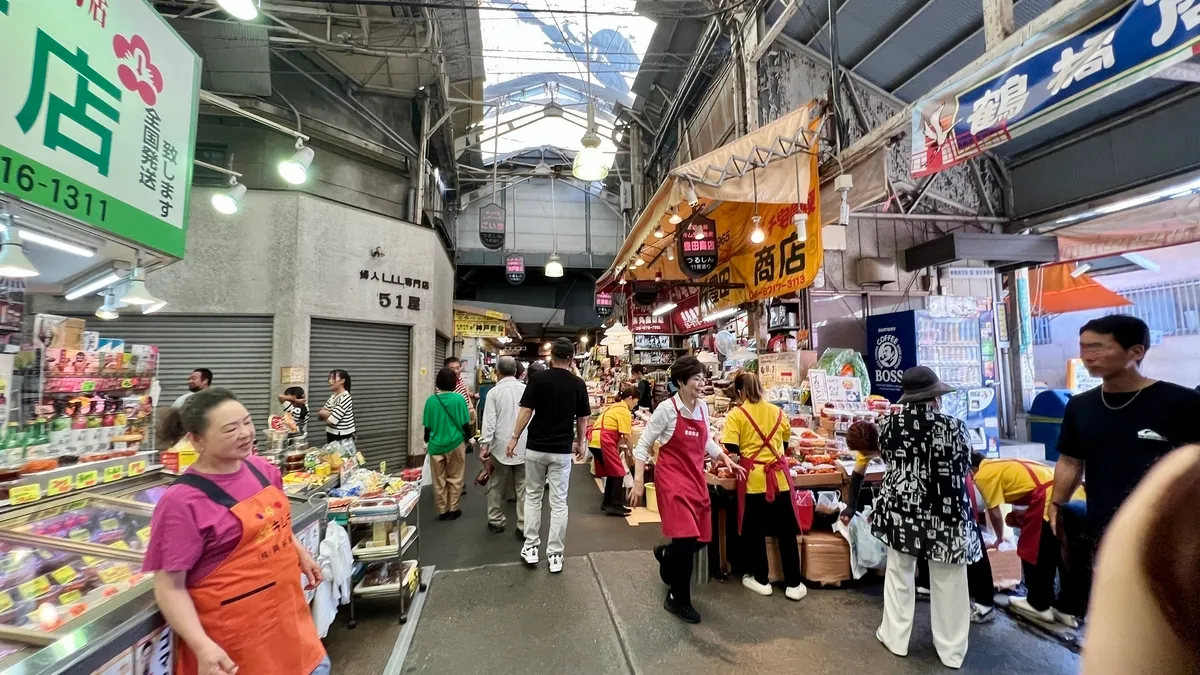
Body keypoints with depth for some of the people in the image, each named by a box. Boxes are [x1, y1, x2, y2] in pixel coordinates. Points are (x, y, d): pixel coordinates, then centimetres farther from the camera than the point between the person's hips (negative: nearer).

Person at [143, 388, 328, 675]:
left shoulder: (261, 469, -2)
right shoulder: (182, 502, -21)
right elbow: (169, 587, -18)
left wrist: (301, 554, 15)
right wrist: (202, 645, -26)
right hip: (234, 637, -6)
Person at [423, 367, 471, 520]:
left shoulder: (431, 400, -5)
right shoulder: (459, 399, -11)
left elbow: (427, 426, 2)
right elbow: (465, 423, -7)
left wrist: (426, 442, 17)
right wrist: (469, 438, 10)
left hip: (436, 445, 1)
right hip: (455, 444, -1)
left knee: (439, 480, 12)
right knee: (454, 478, 12)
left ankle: (442, 511, 19)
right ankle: (453, 510, 18)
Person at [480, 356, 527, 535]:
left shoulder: (494, 392, -6)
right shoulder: (526, 390, -1)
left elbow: (489, 421, -10)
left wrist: (485, 445, -7)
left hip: (501, 446, -1)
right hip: (524, 446, 1)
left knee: (497, 486, 16)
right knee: (523, 487, 7)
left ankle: (496, 521, 27)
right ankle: (524, 525, 9)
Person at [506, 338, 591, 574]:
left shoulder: (538, 378, -8)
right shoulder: (578, 384, -2)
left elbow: (526, 411, -9)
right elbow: (582, 419, 6)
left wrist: (515, 437, 2)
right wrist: (581, 443, 19)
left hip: (536, 447, 0)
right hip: (562, 450, 1)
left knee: (532, 496, 16)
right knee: (559, 502, 7)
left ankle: (531, 547, 20)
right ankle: (555, 554, 12)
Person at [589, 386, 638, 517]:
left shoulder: (615, 407, 23)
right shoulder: (624, 411, -7)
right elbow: (626, 436, -8)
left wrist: (617, 449, 13)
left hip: (595, 440, 9)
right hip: (603, 441, -9)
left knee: (612, 472, 17)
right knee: (618, 472, -1)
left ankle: (607, 503, 24)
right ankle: (615, 506, 1)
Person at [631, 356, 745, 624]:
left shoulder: (703, 407, 5)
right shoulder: (667, 408, -15)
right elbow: (643, 445, -10)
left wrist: (727, 460, 9)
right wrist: (638, 480, -14)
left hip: (696, 478, 7)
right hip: (672, 478, -7)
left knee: (702, 537, 11)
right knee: (686, 538, -10)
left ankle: (666, 555, 44)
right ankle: (678, 599, 12)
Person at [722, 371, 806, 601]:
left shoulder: (736, 415, -7)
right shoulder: (777, 411, 6)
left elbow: (731, 447, -13)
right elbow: (785, 441, 15)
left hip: (753, 478, -3)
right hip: (779, 476, 4)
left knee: (755, 531, 12)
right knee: (786, 531, 12)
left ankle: (761, 580, 23)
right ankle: (793, 584, 20)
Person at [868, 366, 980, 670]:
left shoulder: (889, 424, -8)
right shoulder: (954, 426, -14)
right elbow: (964, 469, -1)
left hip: (901, 509, 2)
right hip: (945, 514, -1)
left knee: (900, 573, 17)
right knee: (948, 582, 14)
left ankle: (896, 637, 28)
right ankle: (951, 649, 29)